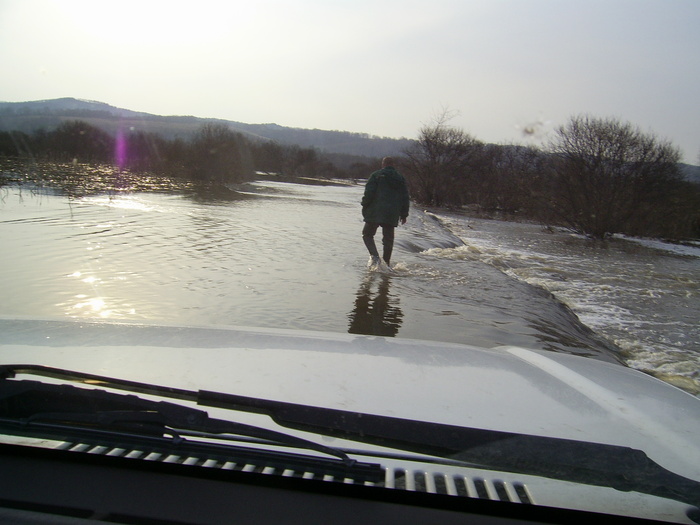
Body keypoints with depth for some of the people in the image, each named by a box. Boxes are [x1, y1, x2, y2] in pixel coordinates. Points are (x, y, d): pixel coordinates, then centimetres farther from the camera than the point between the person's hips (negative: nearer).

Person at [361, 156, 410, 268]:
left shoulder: (376, 175, 0)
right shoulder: (400, 178, 13)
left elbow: (368, 193, -8)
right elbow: (405, 197, 13)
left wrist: (364, 207, 2)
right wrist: (404, 214, 18)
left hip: (375, 212, -3)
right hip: (392, 215, 4)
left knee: (367, 234, 8)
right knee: (388, 239, 10)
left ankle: (374, 256, -12)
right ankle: (386, 263, 11)